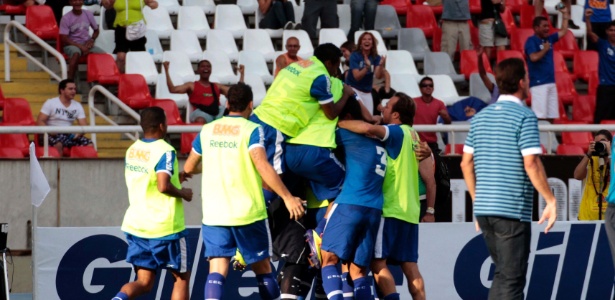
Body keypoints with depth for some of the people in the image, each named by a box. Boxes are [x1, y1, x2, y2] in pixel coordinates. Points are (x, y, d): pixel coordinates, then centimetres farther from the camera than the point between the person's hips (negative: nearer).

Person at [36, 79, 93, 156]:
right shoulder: (50, 103, -1)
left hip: (69, 135, 5)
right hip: (53, 135, -5)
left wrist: (79, 133, -20)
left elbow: (84, 125, 5)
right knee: (59, 144, -39)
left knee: (89, 144, -18)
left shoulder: (78, 106, 10)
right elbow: (40, 122, -6)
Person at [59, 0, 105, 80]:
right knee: (76, 53, -39)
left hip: (86, 44, 5)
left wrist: (91, 40, -5)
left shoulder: (88, 14, 3)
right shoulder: (66, 18, -11)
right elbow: (64, 38, -14)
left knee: (103, 54, -20)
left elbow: (96, 30, 16)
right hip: (71, 44, -5)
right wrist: (80, 46, -21)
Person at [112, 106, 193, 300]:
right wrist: (183, 193, -8)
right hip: (165, 226, -6)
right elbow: (163, 186, -26)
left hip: (136, 225, 6)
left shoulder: (132, 151, 9)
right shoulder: (165, 151, -14)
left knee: (144, 282, 5)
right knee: (182, 277, 11)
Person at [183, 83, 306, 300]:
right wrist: (287, 198, -19)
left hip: (214, 214, 2)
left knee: (217, 269, -3)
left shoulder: (207, 130, 7)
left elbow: (189, 168, 18)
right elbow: (262, 166, -20)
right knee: (262, 268, 12)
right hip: (248, 213, -2)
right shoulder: (252, 130, -6)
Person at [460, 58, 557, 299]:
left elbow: (466, 163, 14)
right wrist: (551, 200, -11)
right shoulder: (524, 116, -9)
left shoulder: (481, 117, 12)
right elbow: (531, 163, -17)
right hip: (513, 211, -7)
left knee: (502, 274, 18)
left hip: (484, 208, 7)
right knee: (512, 279, -4)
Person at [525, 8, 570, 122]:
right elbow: (534, 57, -21)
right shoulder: (531, 41, -7)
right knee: (539, 116, -14)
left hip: (551, 82, 8)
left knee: (551, 116, 5)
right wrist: (545, 49, -7)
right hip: (538, 83, -8)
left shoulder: (549, 39, 15)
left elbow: (563, 32, 28)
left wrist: (565, 17, 26)